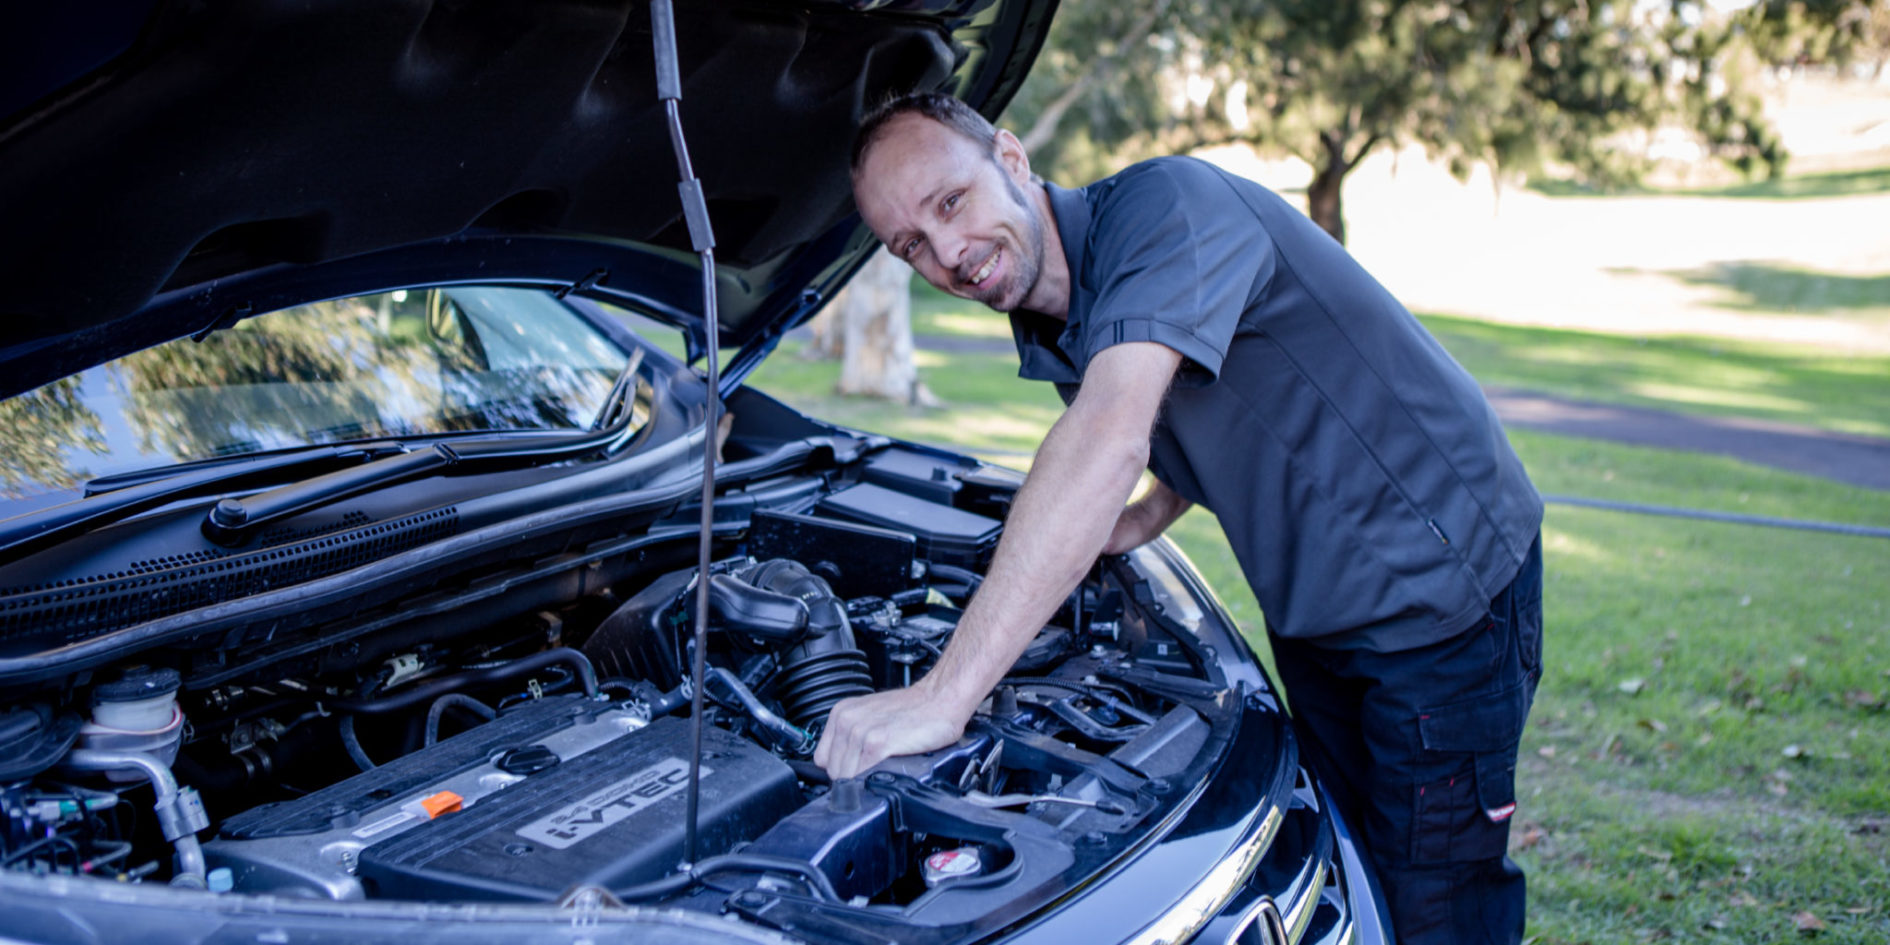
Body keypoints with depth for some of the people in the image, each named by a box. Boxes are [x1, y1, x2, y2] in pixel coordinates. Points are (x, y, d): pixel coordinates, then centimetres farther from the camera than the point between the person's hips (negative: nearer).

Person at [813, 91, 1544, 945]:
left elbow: (1111, 440, -42)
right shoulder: (1046, 328, 1)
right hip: (1313, 608, 9)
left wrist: (943, 696, -45)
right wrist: (1153, 515, -1)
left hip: (1441, 580, -8)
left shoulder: (1166, 206, -27)